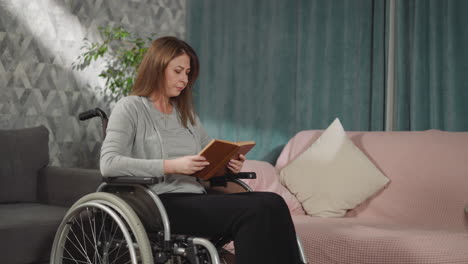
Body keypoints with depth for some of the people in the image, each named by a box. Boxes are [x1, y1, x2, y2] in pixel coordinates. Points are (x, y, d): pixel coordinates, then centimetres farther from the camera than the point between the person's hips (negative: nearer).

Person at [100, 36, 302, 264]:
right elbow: (108, 164, -12)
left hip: (197, 199, 7)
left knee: (272, 203, -24)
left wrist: (229, 162, 3)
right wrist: (171, 166, -18)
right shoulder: (130, 108, 3)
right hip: (160, 204, -6)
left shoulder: (186, 113, 24)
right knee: (256, 211, -29)